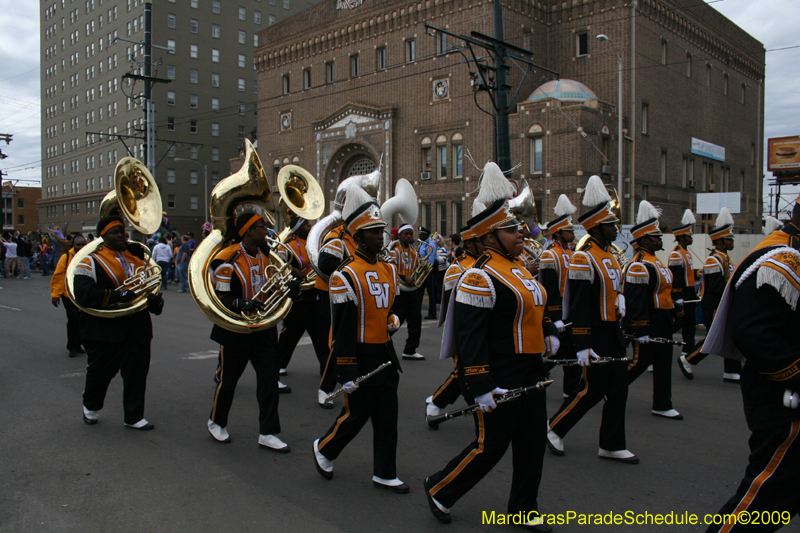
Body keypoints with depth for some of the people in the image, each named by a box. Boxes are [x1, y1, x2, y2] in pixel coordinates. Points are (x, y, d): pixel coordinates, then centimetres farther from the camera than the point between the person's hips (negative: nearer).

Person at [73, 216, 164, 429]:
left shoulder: (135, 257, 12)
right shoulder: (92, 261, -5)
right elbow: (83, 294, -17)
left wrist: (154, 300, -4)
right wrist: (117, 295, -24)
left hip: (137, 329, 4)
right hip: (104, 329, -3)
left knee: (137, 371, 2)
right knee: (100, 371, 14)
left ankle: (134, 417, 15)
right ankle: (91, 407, 41)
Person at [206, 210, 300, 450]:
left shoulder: (267, 257, 6)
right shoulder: (228, 260, -15)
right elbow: (220, 298, -15)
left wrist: (289, 288, -5)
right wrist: (241, 304, -33)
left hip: (263, 329, 5)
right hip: (235, 330, -5)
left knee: (269, 378, 1)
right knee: (228, 378, 11)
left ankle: (267, 433, 10)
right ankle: (216, 422, 36)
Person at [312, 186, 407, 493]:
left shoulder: (389, 270, 8)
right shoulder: (346, 275, -15)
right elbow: (343, 326, -17)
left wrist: (393, 320, 1)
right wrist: (347, 371, -17)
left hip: (385, 354, 7)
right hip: (360, 355, -7)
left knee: (387, 417, 10)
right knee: (356, 415, 4)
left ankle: (384, 474, 22)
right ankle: (324, 449, 31)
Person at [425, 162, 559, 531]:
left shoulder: (517, 269, 12)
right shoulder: (480, 277, -18)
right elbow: (470, 336, -21)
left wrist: (548, 332, 5)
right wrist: (480, 388, -23)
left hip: (529, 375, 9)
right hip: (497, 379, -9)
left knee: (532, 443, 14)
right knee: (490, 446, 0)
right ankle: (439, 490, 22)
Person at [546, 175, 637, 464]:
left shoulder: (610, 255, 12)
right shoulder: (583, 258, -17)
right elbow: (578, 304, -20)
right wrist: (582, 346, -21)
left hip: (613, 332, 9)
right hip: (593, 334, -9)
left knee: (618, 389, 10)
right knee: (592, 389, -3)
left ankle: (612, 445, 20)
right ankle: (554, 429, 15)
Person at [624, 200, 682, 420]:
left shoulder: (654, 262, 14)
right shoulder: (639, 266, -19)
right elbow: (636, 301, -23)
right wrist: (641, 331, -25)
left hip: (661, 323, 10)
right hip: (648, 324, -10)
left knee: (663, 362, 11)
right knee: (641, 360, -2)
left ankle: (662, 406, 17)